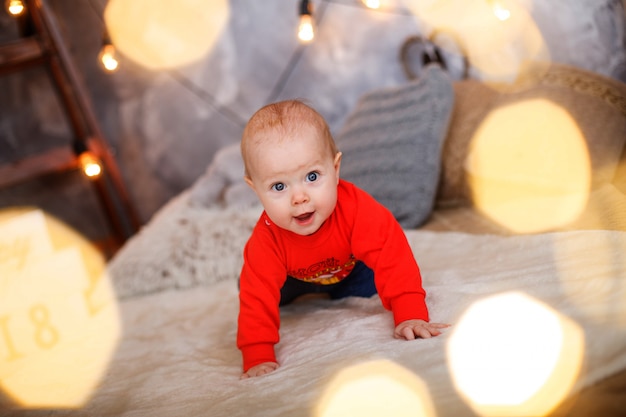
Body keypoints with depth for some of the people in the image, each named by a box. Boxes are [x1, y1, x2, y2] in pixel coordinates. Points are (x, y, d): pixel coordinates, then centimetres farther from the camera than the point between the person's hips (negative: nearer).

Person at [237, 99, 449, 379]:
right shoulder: (267, 240, -42)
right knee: (249, 287, 0)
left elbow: (393, 258, -44)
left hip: (351, 269, 0)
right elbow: (257, 298, -39)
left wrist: (411, 317, -52)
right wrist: (258, 359, -46)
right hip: (295, 278, 0)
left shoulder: (357, 210, -46)